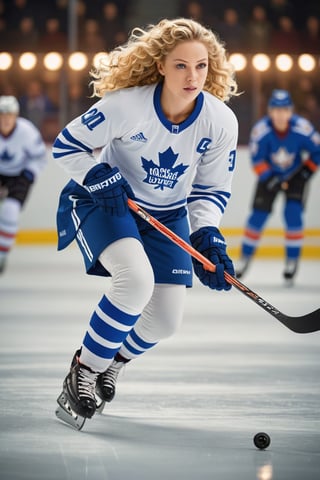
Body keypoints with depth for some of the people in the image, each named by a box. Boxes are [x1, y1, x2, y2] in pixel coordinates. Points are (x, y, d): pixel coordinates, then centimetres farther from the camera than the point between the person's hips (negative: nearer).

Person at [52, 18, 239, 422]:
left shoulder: (222, 122, -16)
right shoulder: (127, 103, -26)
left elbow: (211, 190, -4)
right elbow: (66, 146, -14)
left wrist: (207, 236, -19)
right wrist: (99, 176, -29)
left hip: (168, 215, 5)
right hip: (106, 202, -5)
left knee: (166, 319, -2)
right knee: (136, 278, -32)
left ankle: (113, 360, 31)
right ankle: (85, 369, -12)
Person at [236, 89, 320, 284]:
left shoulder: (303, 128, -25)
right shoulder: (261, 130, -25)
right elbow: (257, 159, -16)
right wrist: (270, 178, -26)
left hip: (296, 174, 0)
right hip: (269, 173, 1)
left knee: (293, 215, -15)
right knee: (258, 215, -3)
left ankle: (292, 261, -2)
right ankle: (246, 257, 16)